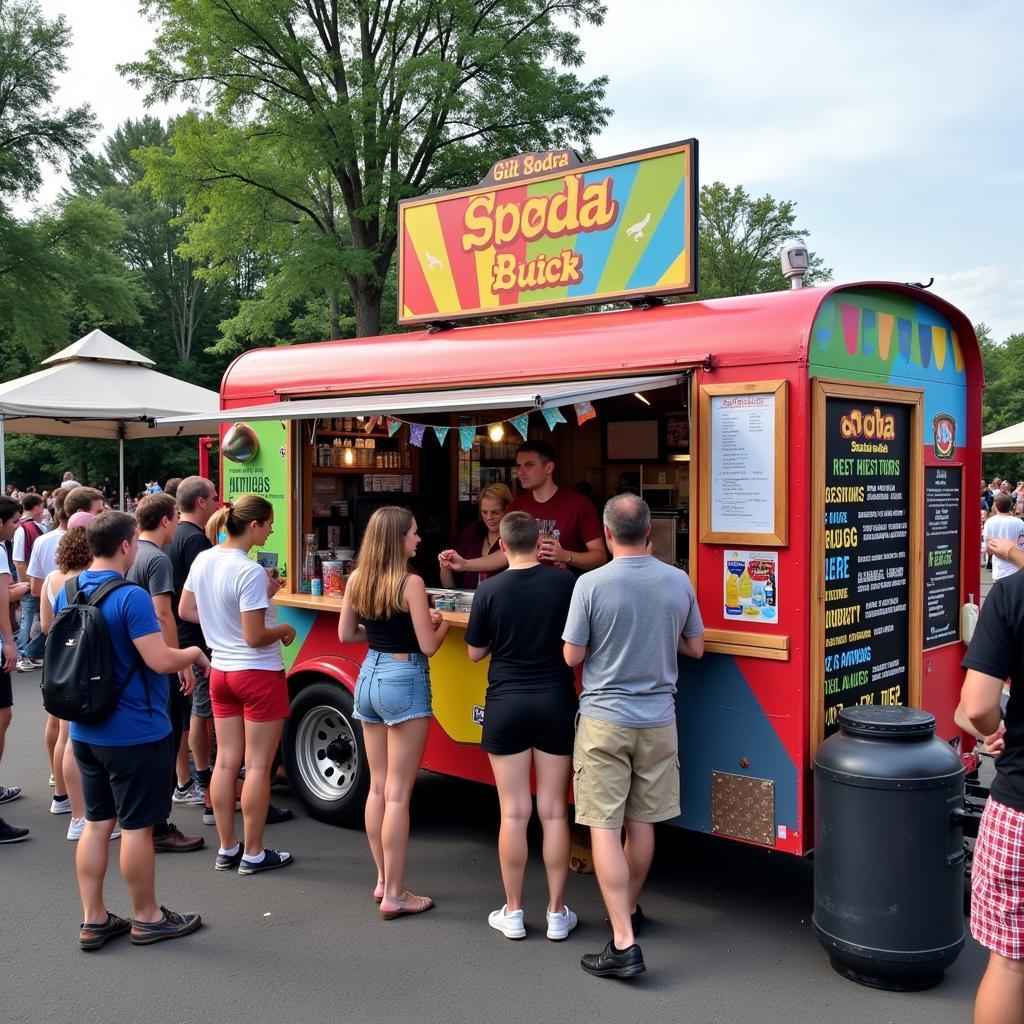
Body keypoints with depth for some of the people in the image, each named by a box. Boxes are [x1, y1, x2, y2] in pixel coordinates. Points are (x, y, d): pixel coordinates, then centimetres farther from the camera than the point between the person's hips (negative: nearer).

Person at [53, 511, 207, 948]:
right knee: (136, 827, 5)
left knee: (96, 823, 15)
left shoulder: (66, 594, 4)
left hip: (86, 729, 8)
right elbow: (161, 661, -24)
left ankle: (93, 920, 22)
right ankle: (146, 918, 19)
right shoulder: (130, 597, -21)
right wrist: (195, 653, -6)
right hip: (134, 732, -7)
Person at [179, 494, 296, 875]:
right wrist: (284, 630, -4)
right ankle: (254, 854, 13)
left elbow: (186, 610, 12)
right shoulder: (250, 572, -23)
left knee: (226, 761, 13)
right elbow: (255, 637, -22)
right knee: (258, 766, 3)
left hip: (221, 670, 8)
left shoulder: (203, 560, 1)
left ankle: (227, 849, 23)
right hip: (259, 674, -8)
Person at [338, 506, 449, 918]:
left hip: (369, 676, 7)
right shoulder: (411, 583, -16)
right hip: (404, 681, -7)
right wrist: (442, 622, 6)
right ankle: (394, 895, 6)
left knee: (377, 787, 15)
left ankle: (383, 880, 26)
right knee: (397, 795, -1)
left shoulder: (356, 580, 4)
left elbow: (346, 634, 13)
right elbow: (428, 646, -14)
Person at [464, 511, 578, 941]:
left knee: (514, 813, 6)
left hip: (507, 705, -1)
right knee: (553, 812, 8)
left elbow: (475, 652, 2)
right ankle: (557, 913, 16)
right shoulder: (565, 583, -6)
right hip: (555, 703, 1)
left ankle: (512, 913, 16)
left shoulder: (489, 590, -7)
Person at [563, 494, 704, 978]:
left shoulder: (591, 584, -14)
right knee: (641, 823, 18)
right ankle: (629, 909, 38)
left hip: (604, 719, -4)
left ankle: (623, 943, -6)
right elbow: (695, 648, 8)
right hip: (657, 719, 4)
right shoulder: (678, 581, -3)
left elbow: (572, 656, -8)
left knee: (604, 828, -1)